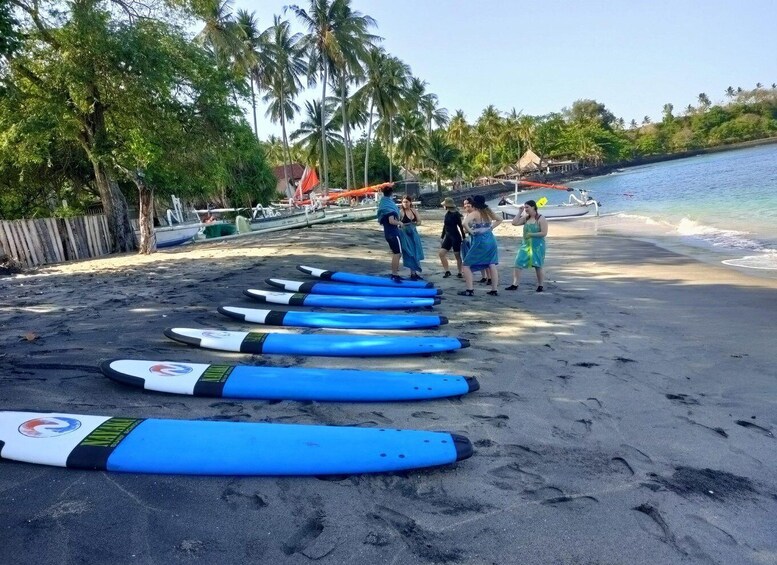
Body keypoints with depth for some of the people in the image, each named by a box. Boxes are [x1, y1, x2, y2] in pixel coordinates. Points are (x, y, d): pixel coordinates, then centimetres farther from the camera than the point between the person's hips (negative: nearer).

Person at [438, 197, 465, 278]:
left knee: (457, 255, 2)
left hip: (455, 237, -8)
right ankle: (447, 271, 7)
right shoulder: (447, 214, 9)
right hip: (448, 236, 8)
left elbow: (460, 226, -12)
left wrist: (464, 237, -12)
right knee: (441, 253, -1)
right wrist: (442, 237, 20)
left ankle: (460, 273, 14)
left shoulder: (456, 214, -13)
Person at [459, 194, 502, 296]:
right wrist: (491, 227, 15)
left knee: (466, 265, 3)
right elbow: (499, 219, 25)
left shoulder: (474, 213, -11)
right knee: (492, 265, 10)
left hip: (479, 241, -7)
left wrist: (471, 231, -14)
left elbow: (464, 223, -28)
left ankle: (470, 290, -2)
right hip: (491, 240, 7)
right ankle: (494, 290, 13)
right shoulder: (488, 212, 9)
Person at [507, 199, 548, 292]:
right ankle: (514, 284, -2)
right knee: (518, 263, -4)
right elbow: (514, 223, 1)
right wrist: (520, 212, -1)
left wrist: (531, 234, -18)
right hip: (525, 245, 5)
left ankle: (540, 286, 18)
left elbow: (544, 233, -15)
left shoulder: (541, 219, -9)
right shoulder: (526, 218, 8)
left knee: (538, 266, 3)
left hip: (537, 246, -5)